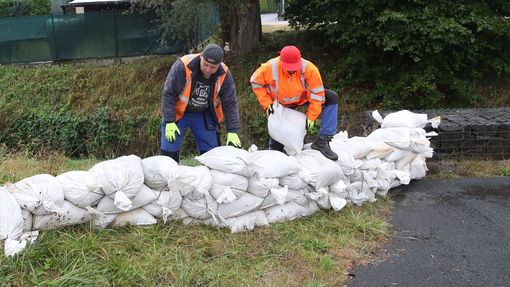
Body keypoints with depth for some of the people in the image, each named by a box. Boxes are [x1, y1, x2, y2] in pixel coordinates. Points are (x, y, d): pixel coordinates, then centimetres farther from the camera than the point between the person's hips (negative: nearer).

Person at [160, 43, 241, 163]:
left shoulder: (224, 74, -17)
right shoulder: (182, 66, -27)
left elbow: (230, 104, -10)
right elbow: (169, 94, -20)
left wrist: (232, 131, -15)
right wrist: (169, 122, -23)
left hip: (204, 115, 3)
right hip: (178, 112, -2)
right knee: (169, 151, -6)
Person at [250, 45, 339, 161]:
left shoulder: (309, 68, -33)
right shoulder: (269, 68, -32)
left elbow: (317, 93, -24)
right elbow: (256, 83, -13)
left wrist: (311, 117, -22)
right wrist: (267, 104, -18)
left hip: (302, 98, 1)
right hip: (279, 104, 0)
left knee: (332, 98, -20)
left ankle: (322, 141, -25)